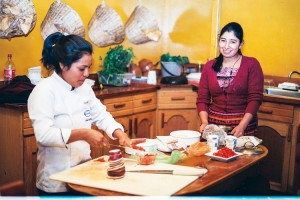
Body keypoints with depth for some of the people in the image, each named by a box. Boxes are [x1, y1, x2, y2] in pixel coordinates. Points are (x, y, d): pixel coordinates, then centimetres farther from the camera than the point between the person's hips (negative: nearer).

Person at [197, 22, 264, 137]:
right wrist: (204, 122, -10)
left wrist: (242, 126, -19)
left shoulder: (252, 65, -2)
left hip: (243, 125, -2)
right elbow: (202, 99, 6)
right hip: (214, 125, 3)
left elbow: (255, 98, -9)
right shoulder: (209, 66, 7)